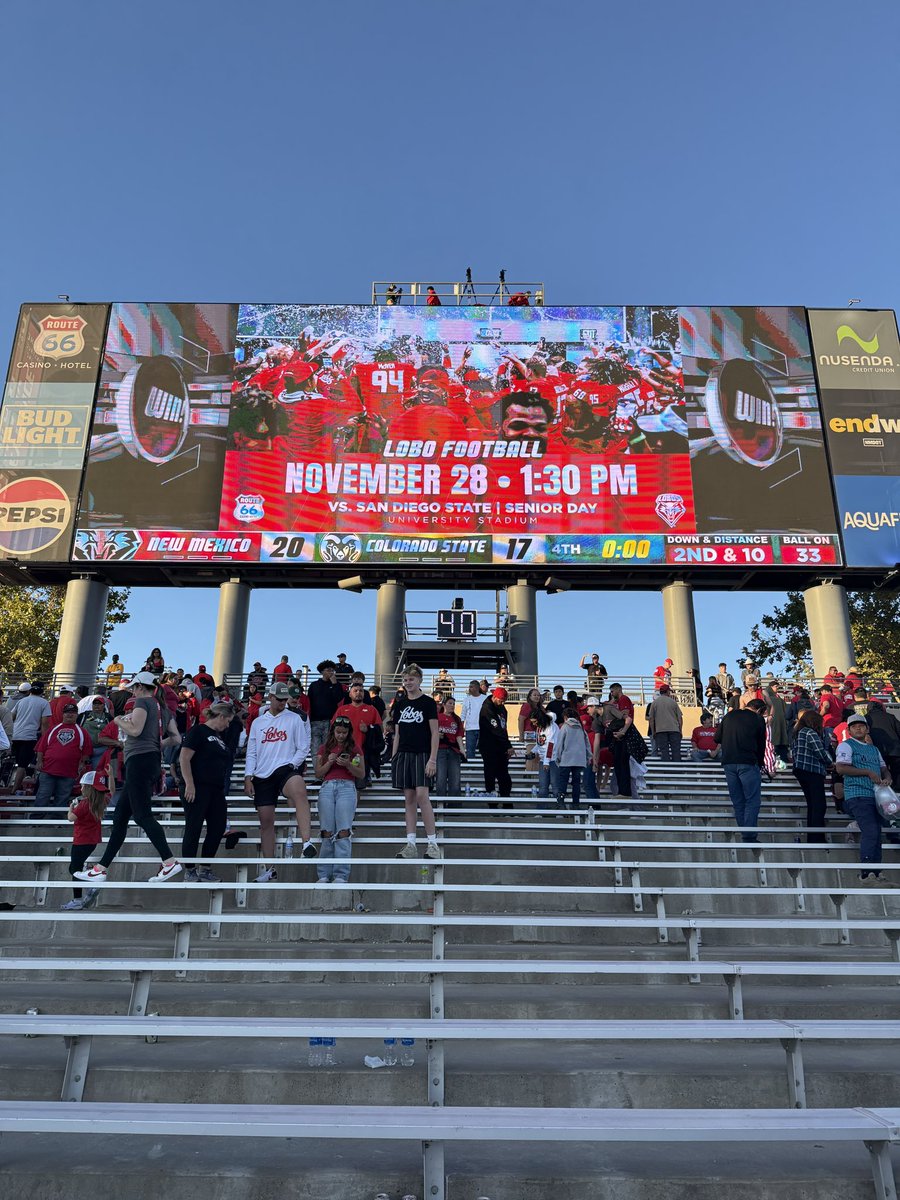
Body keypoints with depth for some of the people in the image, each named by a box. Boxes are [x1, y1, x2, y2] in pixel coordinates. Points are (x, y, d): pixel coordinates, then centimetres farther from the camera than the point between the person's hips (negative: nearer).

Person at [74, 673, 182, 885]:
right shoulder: (160, 707, 21)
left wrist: (119, 721, -1)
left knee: (142, 815, -13)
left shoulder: (142, 701, -5)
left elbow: (135, 729, -18)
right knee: (120, 816, 13)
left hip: (139, 760, -10)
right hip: (153, 761, 10)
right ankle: (101, 868, 19)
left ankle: (170, 861, -19)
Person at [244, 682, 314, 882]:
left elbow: (303, 747, 4)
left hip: (285, 769, -4)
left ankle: (307, 843, -46)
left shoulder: (295, 719, 5)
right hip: (262, 776, 4)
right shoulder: (257, 722, 14)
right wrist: (248, 777, 5)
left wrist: (292, 764, -10)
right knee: (265, 821, 6)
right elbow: (251, 752, 14)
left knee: (299, 790, -37)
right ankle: (269, 869, 18)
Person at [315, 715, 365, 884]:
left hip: (347, 787, -2)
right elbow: (318, 774, 13)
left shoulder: (354, 748, 11)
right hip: (327, 787, 2)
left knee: (343, 831, -11)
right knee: (327, 832, -3)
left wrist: (347, 765, -8)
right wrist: (329, 762, -4)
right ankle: (324, 874, 4)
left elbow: (361, 774, 9)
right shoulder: (324, 748, 16)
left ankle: (341, 875, -10)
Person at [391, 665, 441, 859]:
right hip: (403, 755, 5)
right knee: (409, 798, 5)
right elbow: (397, 734, 16)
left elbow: (435, 733, -5)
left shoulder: (428, 702, -2)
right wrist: (393, 758, 10)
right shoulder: (401, 704, 12)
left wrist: (433, 759, -12)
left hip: (422, 755, -5)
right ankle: (411, 845, 8)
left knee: (421, 795, -14)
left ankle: (432, 843, -6)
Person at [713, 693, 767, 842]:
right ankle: (749, 836, -7)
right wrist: (760, 764, 18)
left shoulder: (729, 716, 11)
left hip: (728, 763, 4)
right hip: (748, 763, -4)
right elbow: (761, 744, 6)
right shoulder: (758, 719, 2)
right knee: (752, 800, 0)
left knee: (738, 801, 11)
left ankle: (745, 834, 14)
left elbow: (717, 738, 13)